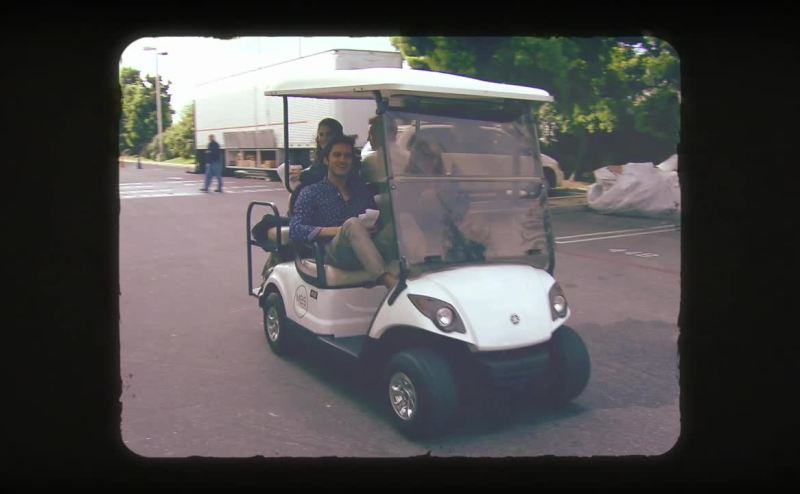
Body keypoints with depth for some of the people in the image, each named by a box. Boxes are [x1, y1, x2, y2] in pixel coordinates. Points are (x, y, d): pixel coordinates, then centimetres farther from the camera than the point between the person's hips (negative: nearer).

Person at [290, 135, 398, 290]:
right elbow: (295, 230, 0)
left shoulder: (362, 189, 26)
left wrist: (374, 226, -2)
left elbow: (378, 221, 25)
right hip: (331, 252, -5)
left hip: (367, 250, 5)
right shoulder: (311, 193, 13)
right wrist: (336, 230, -12)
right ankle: (389, 281, -53)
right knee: (352, 223, -34)